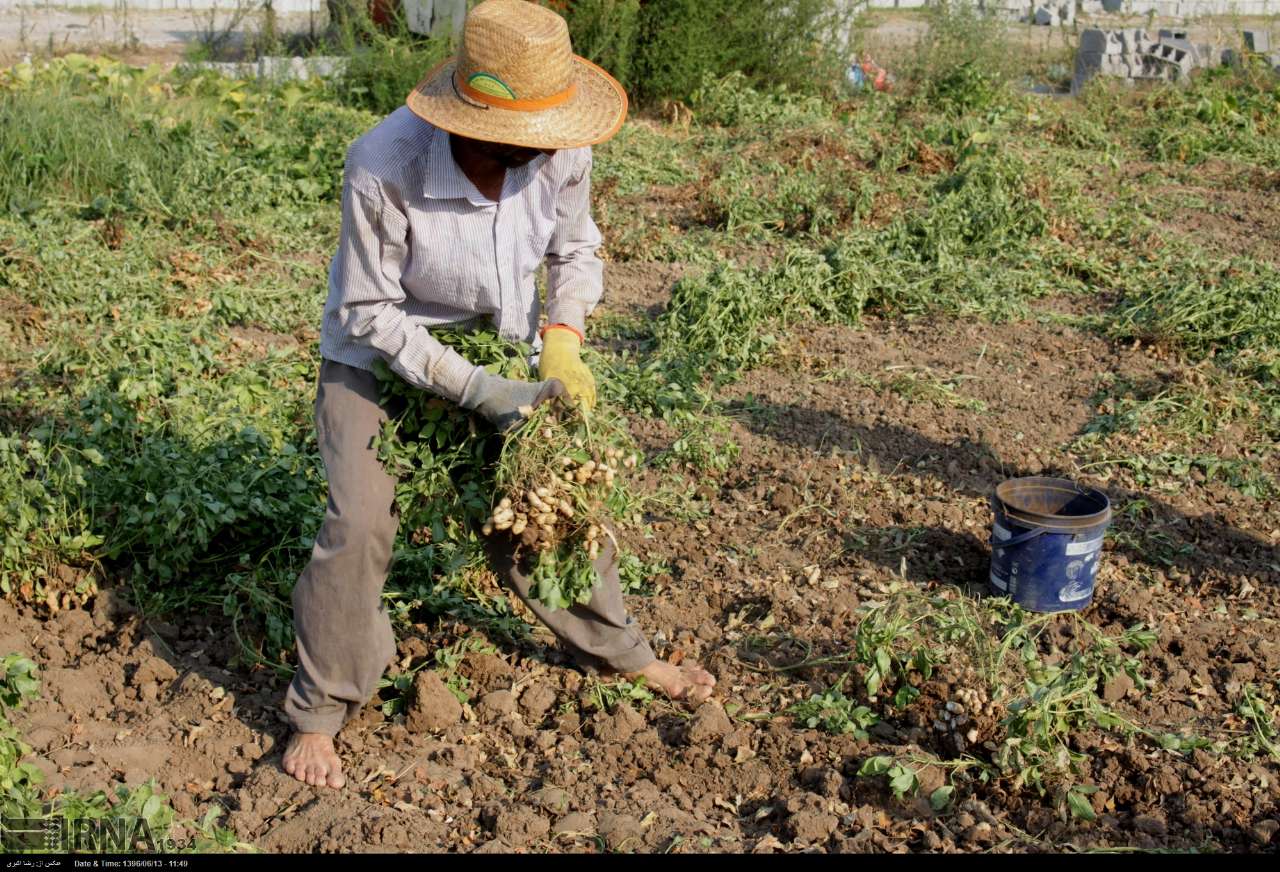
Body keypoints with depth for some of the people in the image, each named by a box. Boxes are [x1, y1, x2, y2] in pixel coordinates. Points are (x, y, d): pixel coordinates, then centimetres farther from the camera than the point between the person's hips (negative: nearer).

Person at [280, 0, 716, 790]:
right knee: (360, 524, -15)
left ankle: (620, 650, 33)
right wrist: (473, 390, -30)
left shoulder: (558, 153, -23)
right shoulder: (384, 167, -35)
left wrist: (563, 341, -20)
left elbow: (577, 250, -3)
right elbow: (369, 311, -25)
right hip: (381, 354, -4)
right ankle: (319, 713, 6)